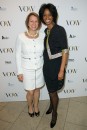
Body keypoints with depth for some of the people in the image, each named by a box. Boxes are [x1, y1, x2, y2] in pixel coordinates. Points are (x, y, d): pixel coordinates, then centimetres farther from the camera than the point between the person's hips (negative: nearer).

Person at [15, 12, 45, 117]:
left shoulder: (42, 36, -6)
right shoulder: (21, 37, -14)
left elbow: (45, 52, 4)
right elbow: (18, 55, -8)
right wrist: (19, 72, -7)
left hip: (40, 68, 3)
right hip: (27, 69, -2)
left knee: (37, 89, 20)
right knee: (30, 92, 12)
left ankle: (36, 106, 48)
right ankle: (30, 106, 45)